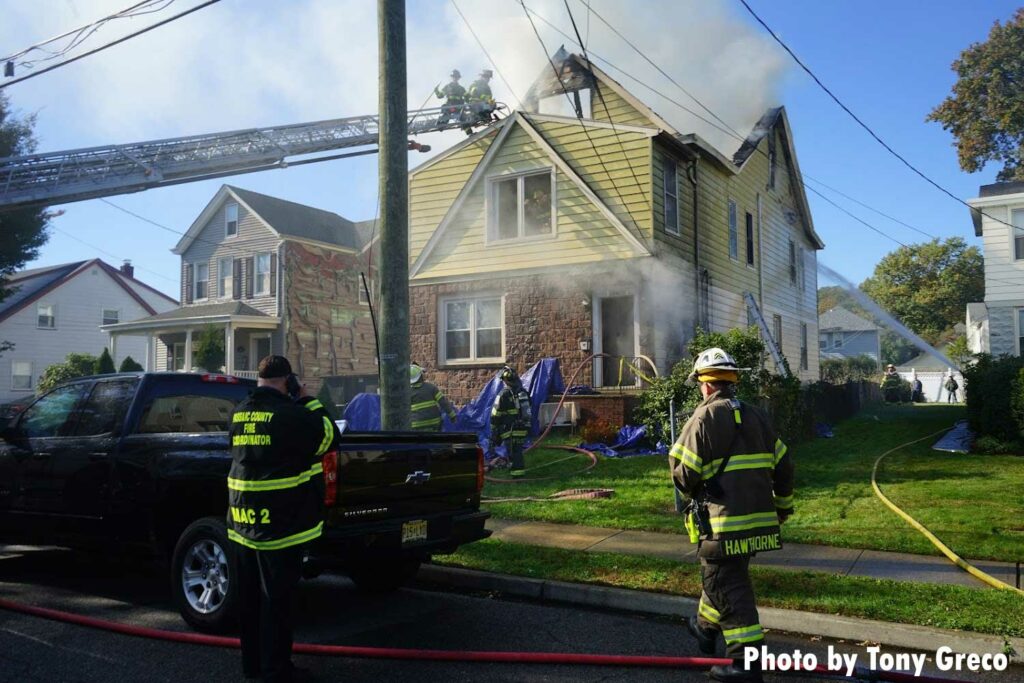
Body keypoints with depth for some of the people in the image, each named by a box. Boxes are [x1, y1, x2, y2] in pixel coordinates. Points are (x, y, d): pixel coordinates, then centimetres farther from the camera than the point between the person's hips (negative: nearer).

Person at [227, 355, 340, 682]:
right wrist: (308, 401, 2)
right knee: (275, 598, 1)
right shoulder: (290, 414, -15)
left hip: (242, 521, 7)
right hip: (280, 521, -7)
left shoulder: (238, 414, 7)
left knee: (249, 596, 15)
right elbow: (330, 437, -6)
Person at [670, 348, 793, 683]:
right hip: (759, 519, 8)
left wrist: (691, 494, 10)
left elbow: (684, 473, -12)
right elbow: (783, 465, 14)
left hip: (723, 522, -7)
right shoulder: (756, 416, 11)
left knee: (727, 586, -1)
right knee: (720, 576, 24)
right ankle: (706, 627, 42)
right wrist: (783, 506, 25)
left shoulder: (705, 417, -10)